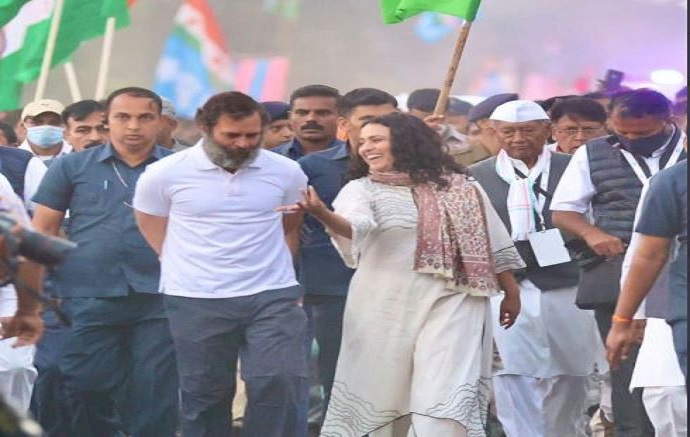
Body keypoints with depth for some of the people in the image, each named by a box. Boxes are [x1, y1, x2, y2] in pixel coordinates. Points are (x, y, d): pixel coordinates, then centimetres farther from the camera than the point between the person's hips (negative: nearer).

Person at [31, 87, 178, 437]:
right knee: (87, 392, 3)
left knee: (156, 397, 4)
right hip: (88, 300, 0)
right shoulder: (71, 167, 7)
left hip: (159, 301, 0)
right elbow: (43, 229, 8)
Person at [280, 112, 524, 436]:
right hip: (386, 305, 1)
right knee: (383, 391, 6)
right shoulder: (362, 189, 3)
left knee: (445, 396, -12)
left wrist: (511, 293, 15)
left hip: (450, 301, -1)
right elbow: (355, 226, -19)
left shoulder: (459, 188, 8)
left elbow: (492, 243, 14)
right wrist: (322, 214, -40)